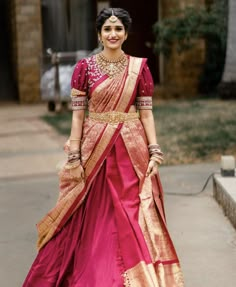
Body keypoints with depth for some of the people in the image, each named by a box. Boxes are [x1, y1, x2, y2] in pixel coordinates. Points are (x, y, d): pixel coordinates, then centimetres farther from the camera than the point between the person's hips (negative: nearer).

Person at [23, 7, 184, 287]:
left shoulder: (139, 67, 2)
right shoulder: (84, 67, 0)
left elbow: (146, 112, 3)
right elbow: (78, 114, -1)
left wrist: (154, 151, -5)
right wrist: (74, 157, -7)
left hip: (131, 150, 1)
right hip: (95, 149, 0)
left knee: (133, 216, 3)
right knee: (95, 218, 6)